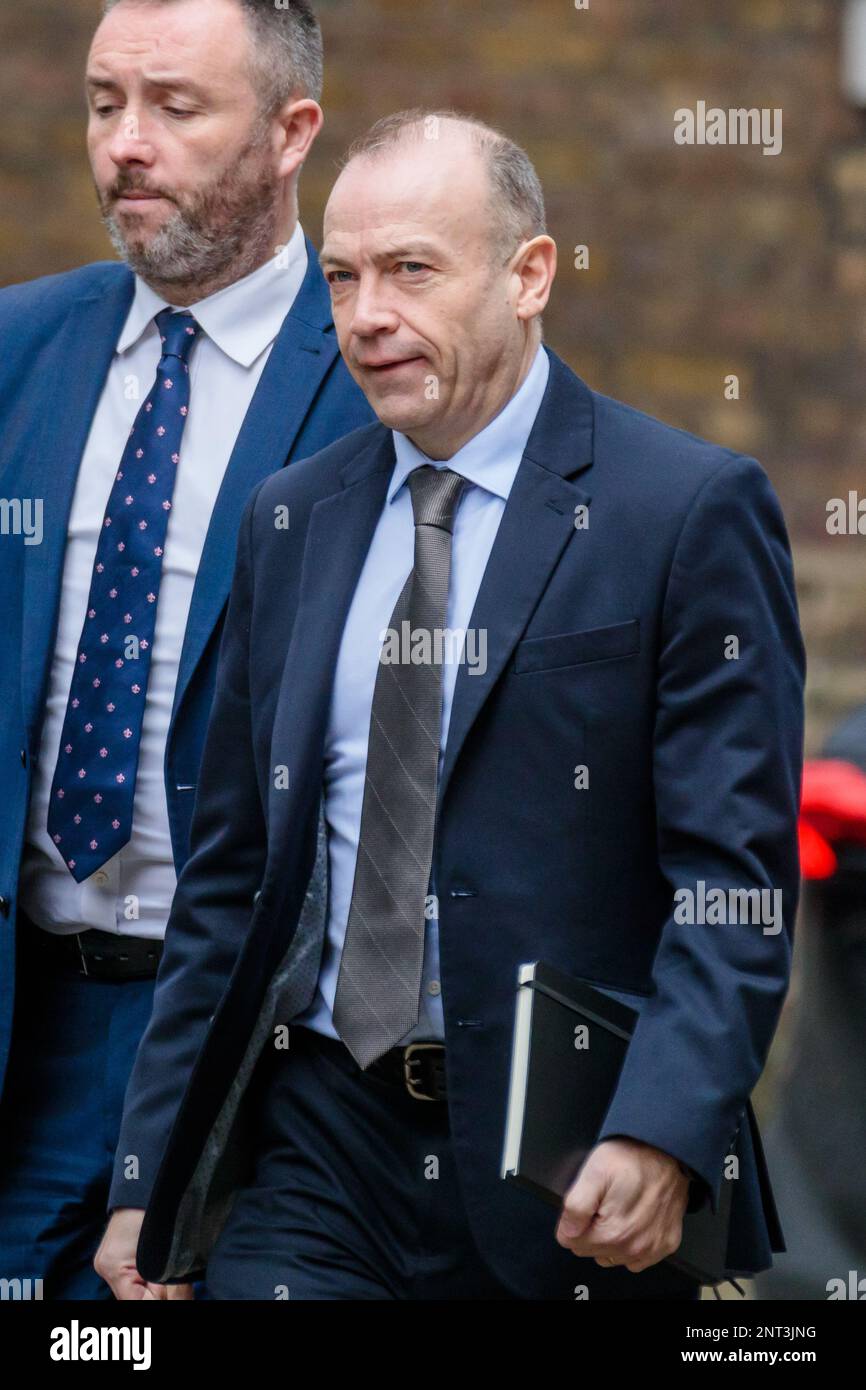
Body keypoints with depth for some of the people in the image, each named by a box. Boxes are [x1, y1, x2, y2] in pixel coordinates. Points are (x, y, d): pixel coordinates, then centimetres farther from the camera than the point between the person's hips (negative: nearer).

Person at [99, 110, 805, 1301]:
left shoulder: (692, 510, -5)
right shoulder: (289, 519, 12)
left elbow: (736, 875, -10)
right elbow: (227, 876, 14)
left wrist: (659, 1137, -24)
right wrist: (153, 1180, 8)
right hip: (315, 1154, 4)